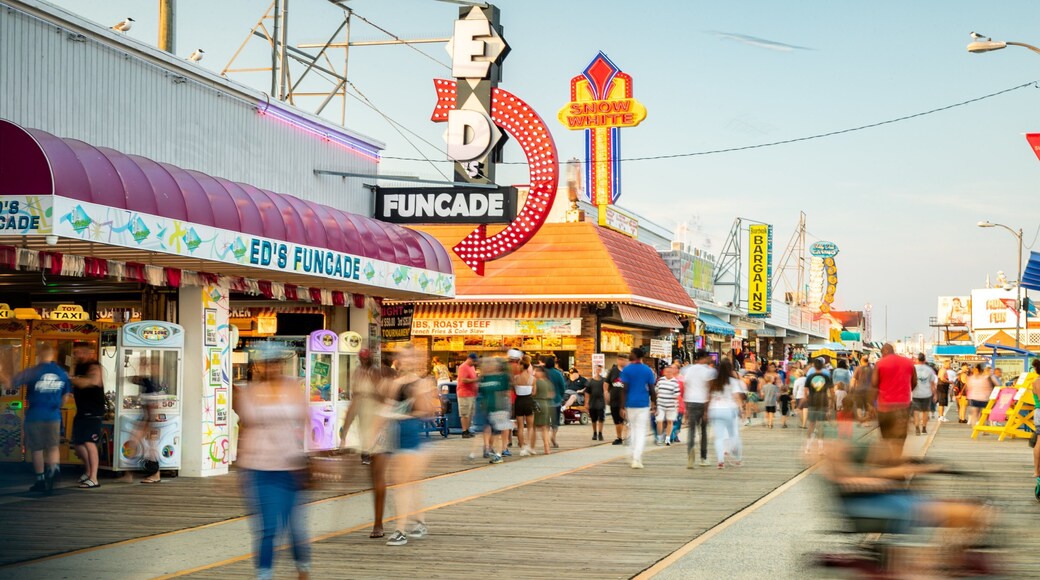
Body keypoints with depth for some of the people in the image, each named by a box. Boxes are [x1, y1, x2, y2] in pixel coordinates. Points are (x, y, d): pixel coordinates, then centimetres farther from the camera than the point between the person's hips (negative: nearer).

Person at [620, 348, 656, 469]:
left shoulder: (626, 370, -4)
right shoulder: (648, 370, 1)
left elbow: (625, 389, -7)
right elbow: (652, 390, 0)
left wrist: (622, 407, -5)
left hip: (630, 404, 0)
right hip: (644, 404, 0)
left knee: (633, 430, 15)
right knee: (641, 432, -2)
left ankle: (635, 457, 21)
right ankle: (637, 458, -15)